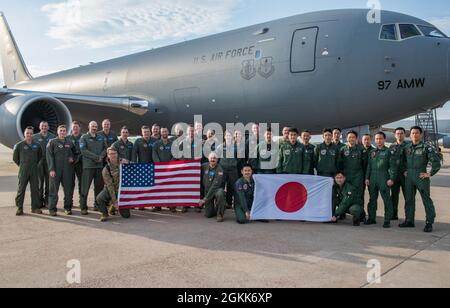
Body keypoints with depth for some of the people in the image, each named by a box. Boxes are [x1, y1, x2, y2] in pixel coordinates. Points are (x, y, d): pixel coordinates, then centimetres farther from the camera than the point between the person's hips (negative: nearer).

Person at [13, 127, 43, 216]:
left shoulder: (37, 145, 5)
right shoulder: (19, 145, -2)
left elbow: (40, 156, 20)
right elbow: (15, 157, 6)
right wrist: (21, 165, 8)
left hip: (34, 170, 3)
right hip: (23, 170, -2)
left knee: (35, 189, 5)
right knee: (21, 189, -1)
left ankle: (35, 207, 13)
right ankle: (19, 208, 6)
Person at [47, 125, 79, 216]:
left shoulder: (70, 143, 13)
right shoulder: (52, 142, 3)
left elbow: (76, 153, 26)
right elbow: (49, 156, -4)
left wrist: (73, 159, 6)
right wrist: (51, 169, -12)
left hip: (68, 170, 3)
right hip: (56, 170, -3)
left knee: (68, 189, 5)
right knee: (54, 190, -1)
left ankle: (68, 207, 17)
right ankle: (52, 209, 6)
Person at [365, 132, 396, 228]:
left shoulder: (388, 151, 0)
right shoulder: (372, 152, 15)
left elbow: (393, 166, -5)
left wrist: (391, 178, -12)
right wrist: (367, 178, 10)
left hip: (384, 179, -5)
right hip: (372, 179, 5)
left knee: (387, 200, -4)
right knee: (372, 199, 11)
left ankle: (387, 220, 1)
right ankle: (372, 218, 20)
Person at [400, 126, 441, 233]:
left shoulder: (427, 147, -5)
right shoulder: (407, 148, 11)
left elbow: (436, 161, -10)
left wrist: (430, 173, -11)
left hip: (421, 176, -5)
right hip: (409, 177, 6)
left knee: (426, 199, -3)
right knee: (409, 199, 10)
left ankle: (429, 223, 3)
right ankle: (409, 221, 20)